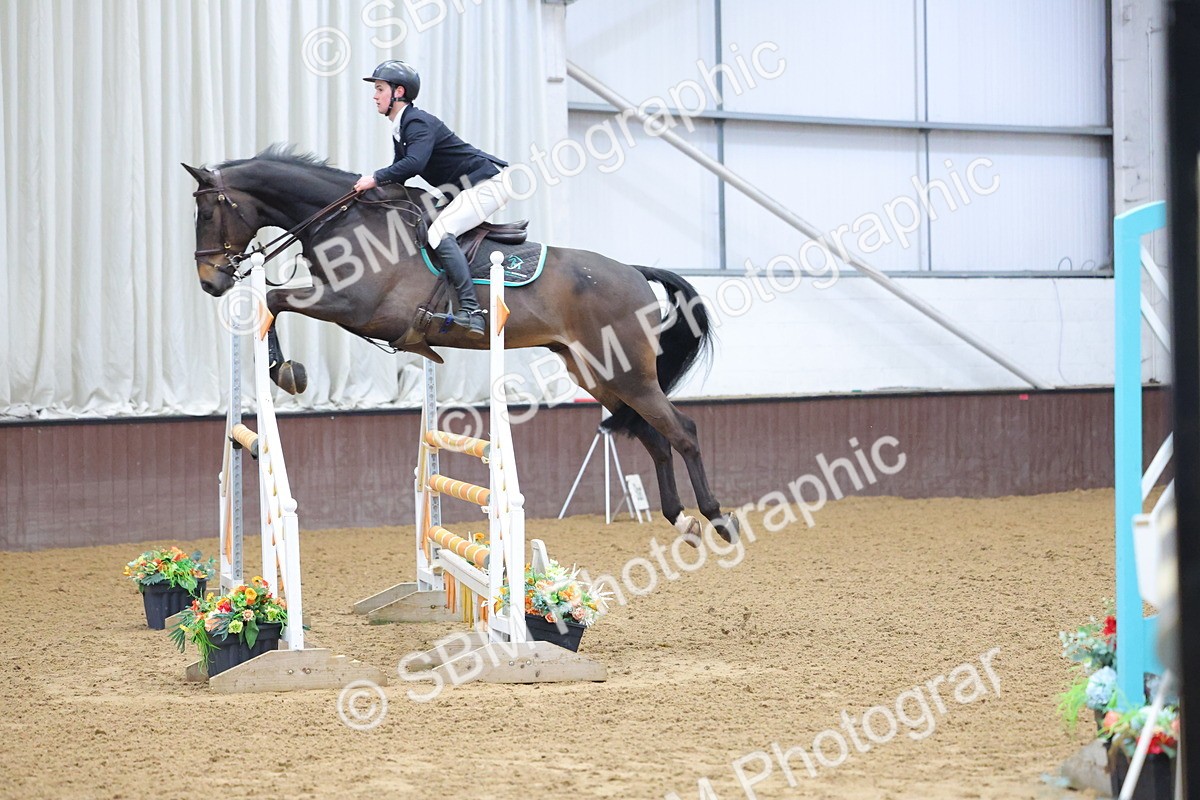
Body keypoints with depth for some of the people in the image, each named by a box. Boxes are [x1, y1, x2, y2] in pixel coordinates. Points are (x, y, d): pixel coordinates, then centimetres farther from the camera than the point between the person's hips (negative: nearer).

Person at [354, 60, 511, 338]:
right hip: (467, 189, 11)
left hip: (487, 183, -11)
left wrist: (376, 178, -28)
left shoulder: (419, 123, -17)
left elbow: (414, 163, -33)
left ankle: (471, 310, -33)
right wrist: (375, 186, 2)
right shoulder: (400, 130, 15)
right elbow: (400, 174, 18)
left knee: (440, 232, -25)